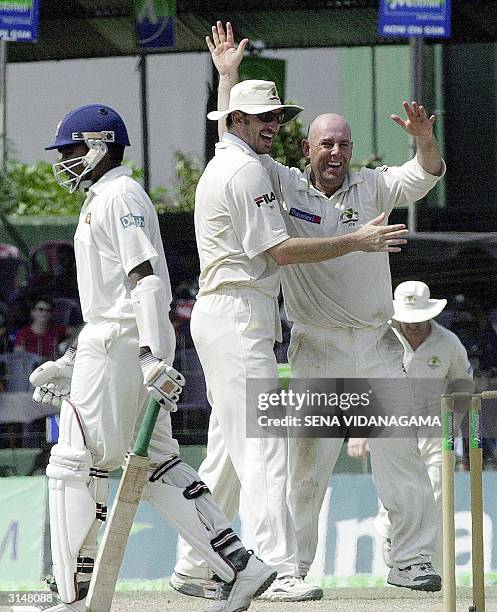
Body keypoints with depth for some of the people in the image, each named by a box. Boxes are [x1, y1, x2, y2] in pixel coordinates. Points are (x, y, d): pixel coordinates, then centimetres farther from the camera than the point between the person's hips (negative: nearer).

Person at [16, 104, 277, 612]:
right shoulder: (99, 201, 23)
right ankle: (239, 568, 3)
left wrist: (154, 357, -27)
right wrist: (71, 363, 26)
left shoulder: (120, 195, -8)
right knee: (154, 464, 8)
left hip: (120, 344, -10)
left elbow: (146, 277, -19)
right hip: (120, 346, 10)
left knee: (76, 465, -7)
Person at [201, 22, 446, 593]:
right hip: (315, 347, -2)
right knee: (306, 458, -2)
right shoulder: (283, 185, 3)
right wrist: (227, 76, -5)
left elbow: (425, 175, 1)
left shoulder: (371, 186, 8)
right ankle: (293, 565, 3)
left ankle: (411, 558, 0)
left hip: (376, 342, 2)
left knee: (399, 450, -2)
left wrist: (424, 138, -20)